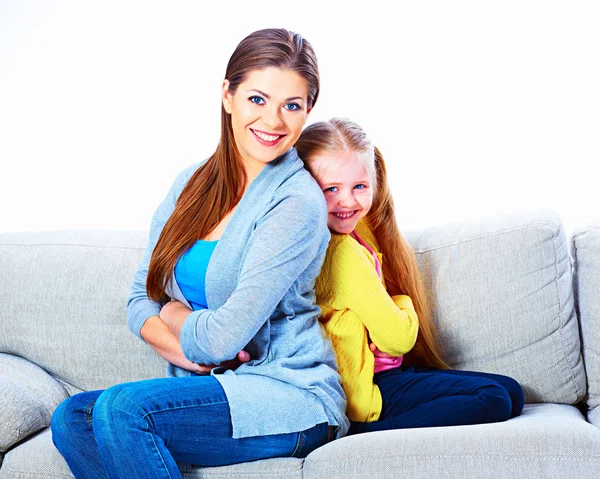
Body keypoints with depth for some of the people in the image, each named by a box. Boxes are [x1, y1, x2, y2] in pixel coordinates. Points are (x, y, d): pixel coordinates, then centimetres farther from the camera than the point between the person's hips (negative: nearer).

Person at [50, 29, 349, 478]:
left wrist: (174, 315, 1)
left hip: (291, 395, -6)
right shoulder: (192, 184, 9)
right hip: (211, 384, 7)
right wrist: (190, 352, -11)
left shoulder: (297, 201, -13)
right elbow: (141, 298, 8)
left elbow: (223, 337, -20)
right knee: (72, 417, -16)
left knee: (123, 408, -26)